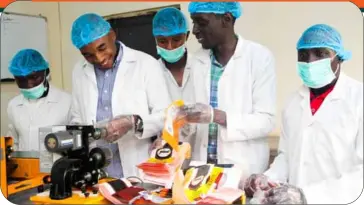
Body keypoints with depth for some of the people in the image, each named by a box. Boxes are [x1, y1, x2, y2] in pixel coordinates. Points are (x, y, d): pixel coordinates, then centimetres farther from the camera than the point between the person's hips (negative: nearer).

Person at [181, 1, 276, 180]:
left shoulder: (259, 57, -9)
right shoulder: (197, 60, 5)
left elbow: (265, 121, -13)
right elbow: (195, 117, 10)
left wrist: (216, 116, -24)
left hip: (244, 169, -4)